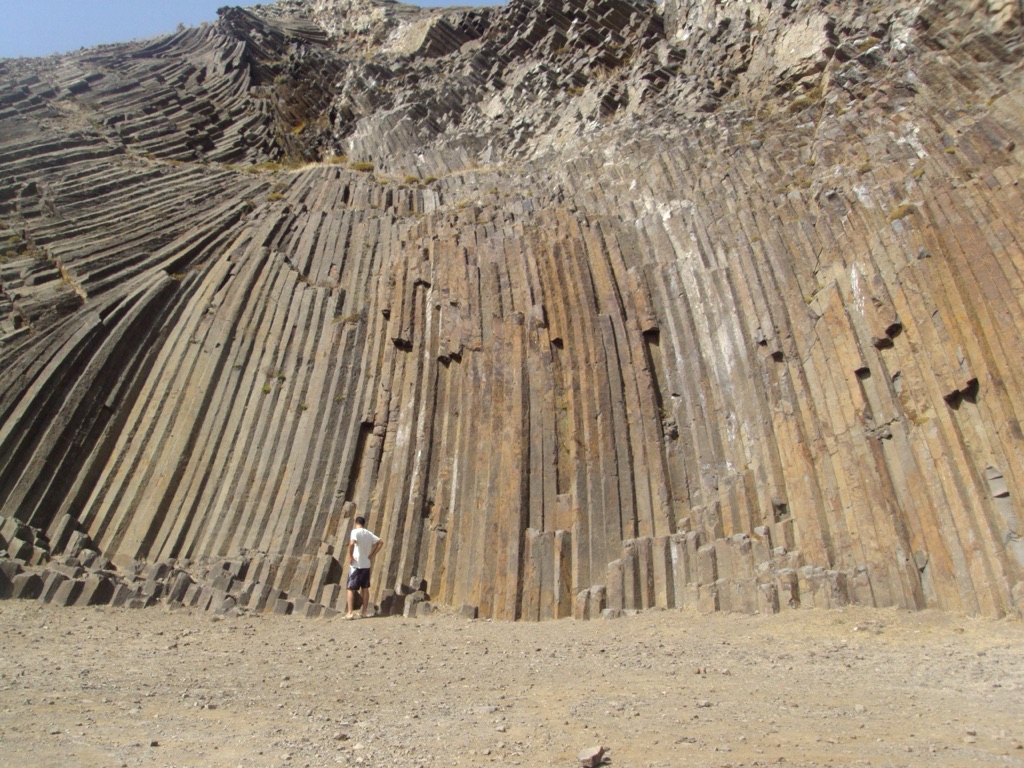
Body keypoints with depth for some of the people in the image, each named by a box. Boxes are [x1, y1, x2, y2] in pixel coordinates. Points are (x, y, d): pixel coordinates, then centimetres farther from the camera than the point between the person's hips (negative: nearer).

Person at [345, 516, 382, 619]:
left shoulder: (355, 531, -9)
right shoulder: (369, 533, 9)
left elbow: (351, 543, -27)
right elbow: (380, 542, 8)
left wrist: (350, 556, -15)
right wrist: (371, 555, 7)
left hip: (356, 564, -5)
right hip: (366, 564, 5)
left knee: (351, 589, 2)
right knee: (365, 588, 13)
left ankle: (350, 612, -3)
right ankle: (364, 611, 17)